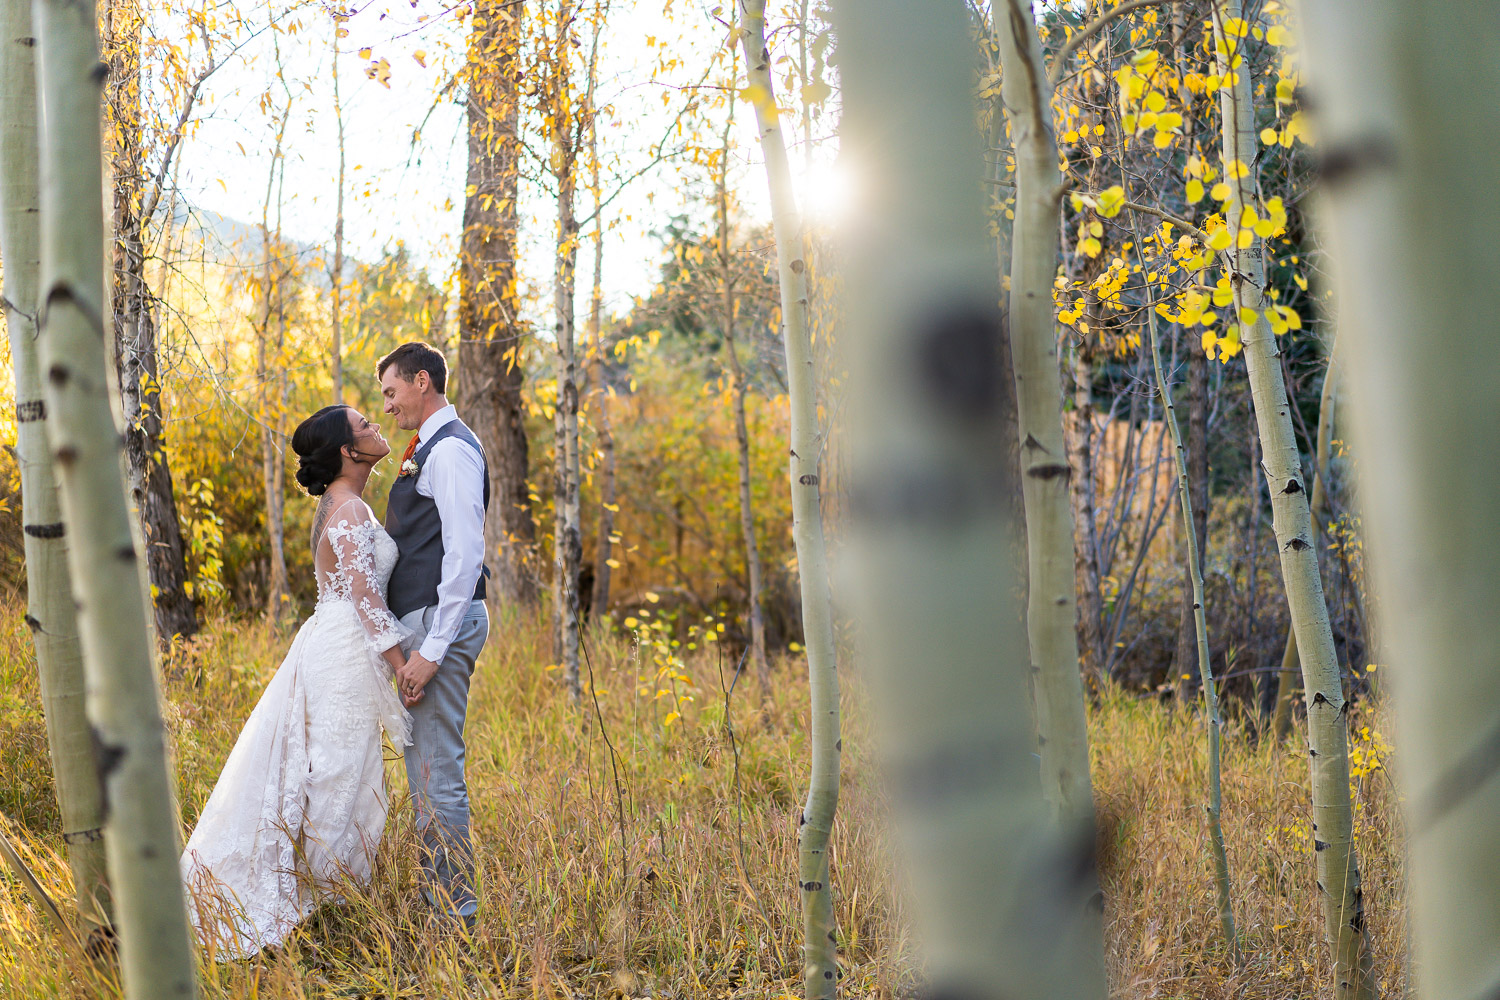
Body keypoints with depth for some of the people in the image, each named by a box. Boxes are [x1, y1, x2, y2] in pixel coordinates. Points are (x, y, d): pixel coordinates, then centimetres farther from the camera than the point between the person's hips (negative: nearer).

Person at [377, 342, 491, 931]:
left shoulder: (451, 450, -13)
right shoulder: (427, 450, 20)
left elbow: (465, 554, -21)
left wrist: (431, 649, -23)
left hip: (441, 620, -11)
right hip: (421, 621, 11)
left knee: (436, 775, -9)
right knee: (426, 773, 14)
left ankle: (454, 910, -4)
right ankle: (442, 898, 21)